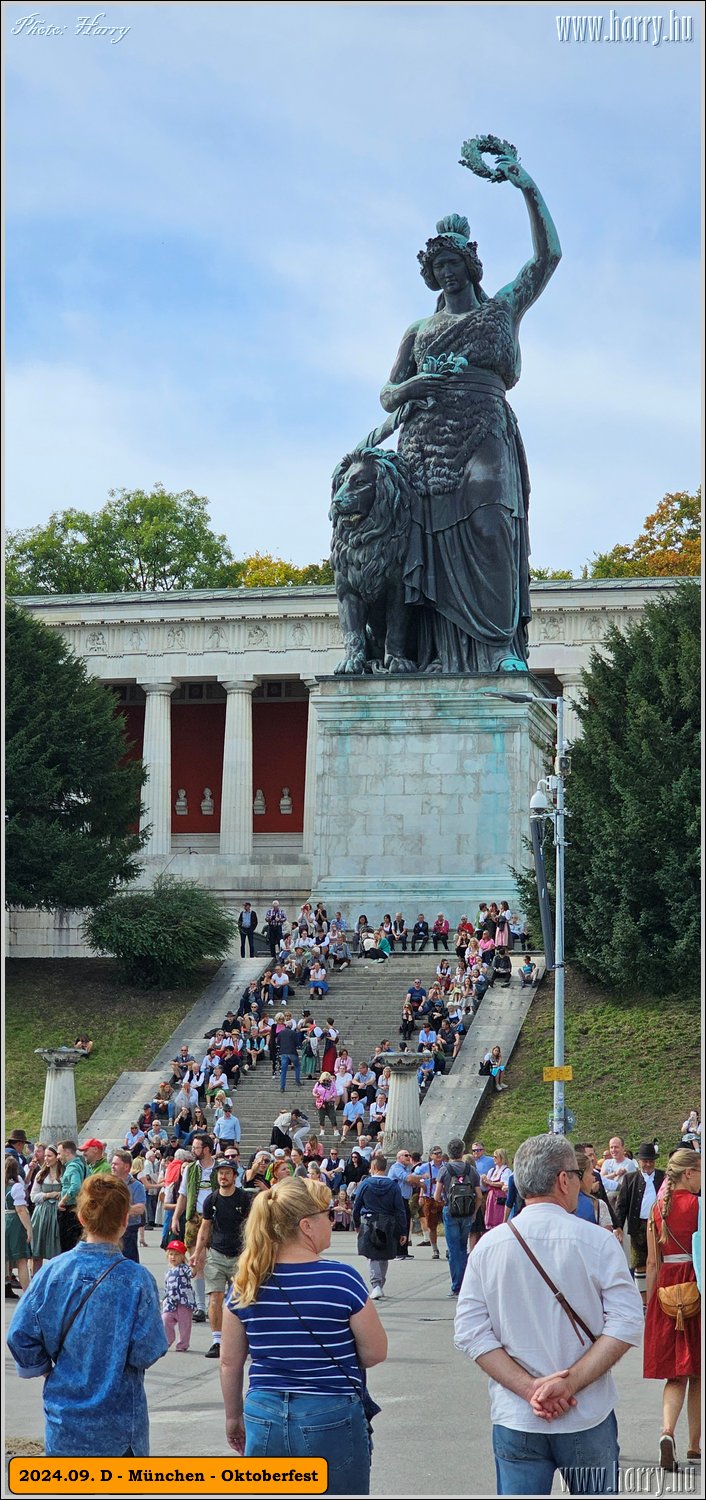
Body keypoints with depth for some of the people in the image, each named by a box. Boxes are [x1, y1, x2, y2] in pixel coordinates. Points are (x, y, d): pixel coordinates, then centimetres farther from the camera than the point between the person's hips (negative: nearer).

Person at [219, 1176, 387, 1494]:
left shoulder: (247, 1285, -1)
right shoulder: (341, 1280, -14)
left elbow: (229, 1362, 6)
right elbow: (375, 1352, -7)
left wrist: (233, 1417, 19)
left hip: (263, 1417, 4)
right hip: (331, 1420, -4)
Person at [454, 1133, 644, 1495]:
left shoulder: (489, 1245, 0)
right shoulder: (597, 1242, -7)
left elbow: (470, 1333, -4)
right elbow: (625, 1325, -13)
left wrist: (530, 1388, -9)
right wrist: (569, 1384, -14)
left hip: (515, 1421, 2)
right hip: (589, 1420, -2)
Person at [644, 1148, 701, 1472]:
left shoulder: (657, 1209, 6)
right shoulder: (697, 1205, -9)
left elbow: (653, 1261, 9)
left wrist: (649, 1303, 15)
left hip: (666, 1288, 4)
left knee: (675, 1373, 5)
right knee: (697, 1372, 10)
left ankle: (667, 1431, -18)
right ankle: (694, 1443, 17)